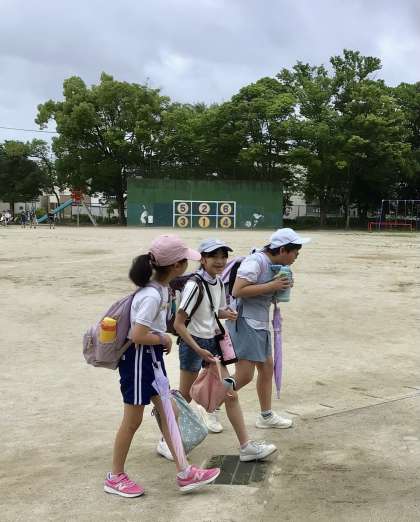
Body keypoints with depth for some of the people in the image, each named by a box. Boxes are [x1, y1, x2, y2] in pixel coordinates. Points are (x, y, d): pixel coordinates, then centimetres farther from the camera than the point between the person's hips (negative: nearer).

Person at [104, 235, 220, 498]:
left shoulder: (161, 286, 2)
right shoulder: (152, 295, -27)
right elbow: (137, 336, -29)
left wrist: (162, 340, 3)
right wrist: (164, 339, -14)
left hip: (152, 357, 9)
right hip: (138, 359, -9)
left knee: (168, 412, 14)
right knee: (133, 420, 6)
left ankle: (183, 473, 24)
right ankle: (115, 477, 25)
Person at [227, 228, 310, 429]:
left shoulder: (274, 264, 10)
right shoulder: (256, 261, -19)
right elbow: (237, 291, -25)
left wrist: (282, 287, 1)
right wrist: (271, 286, -23)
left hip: (260, 323, 10)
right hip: (244, 322, -10)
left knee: (267, 368, 16)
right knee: (245, 375, -9)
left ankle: (266, 416, 31)